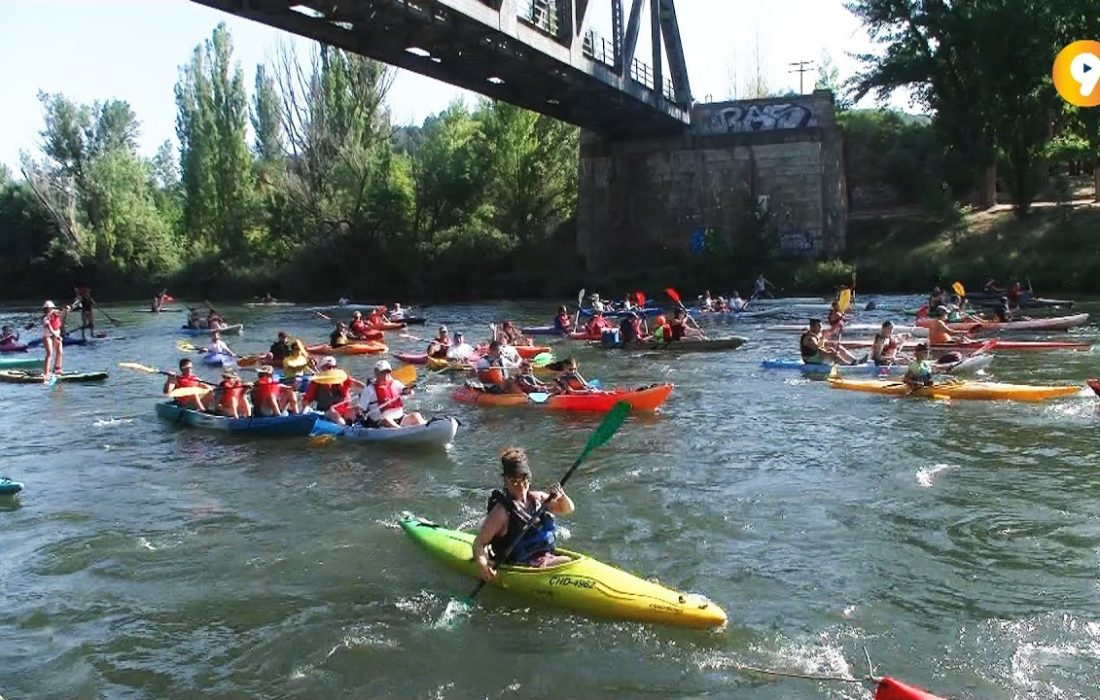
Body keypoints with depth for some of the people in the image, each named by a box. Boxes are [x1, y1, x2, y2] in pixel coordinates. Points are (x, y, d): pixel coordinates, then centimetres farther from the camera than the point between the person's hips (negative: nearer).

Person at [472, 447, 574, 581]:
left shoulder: (538, 498, 9)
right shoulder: (502, 511, -11)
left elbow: (567, 509, 17)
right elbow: (479, 542, -13)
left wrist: (562, 496, -6)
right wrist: (482, 565, -32)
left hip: (545, 558, 8)